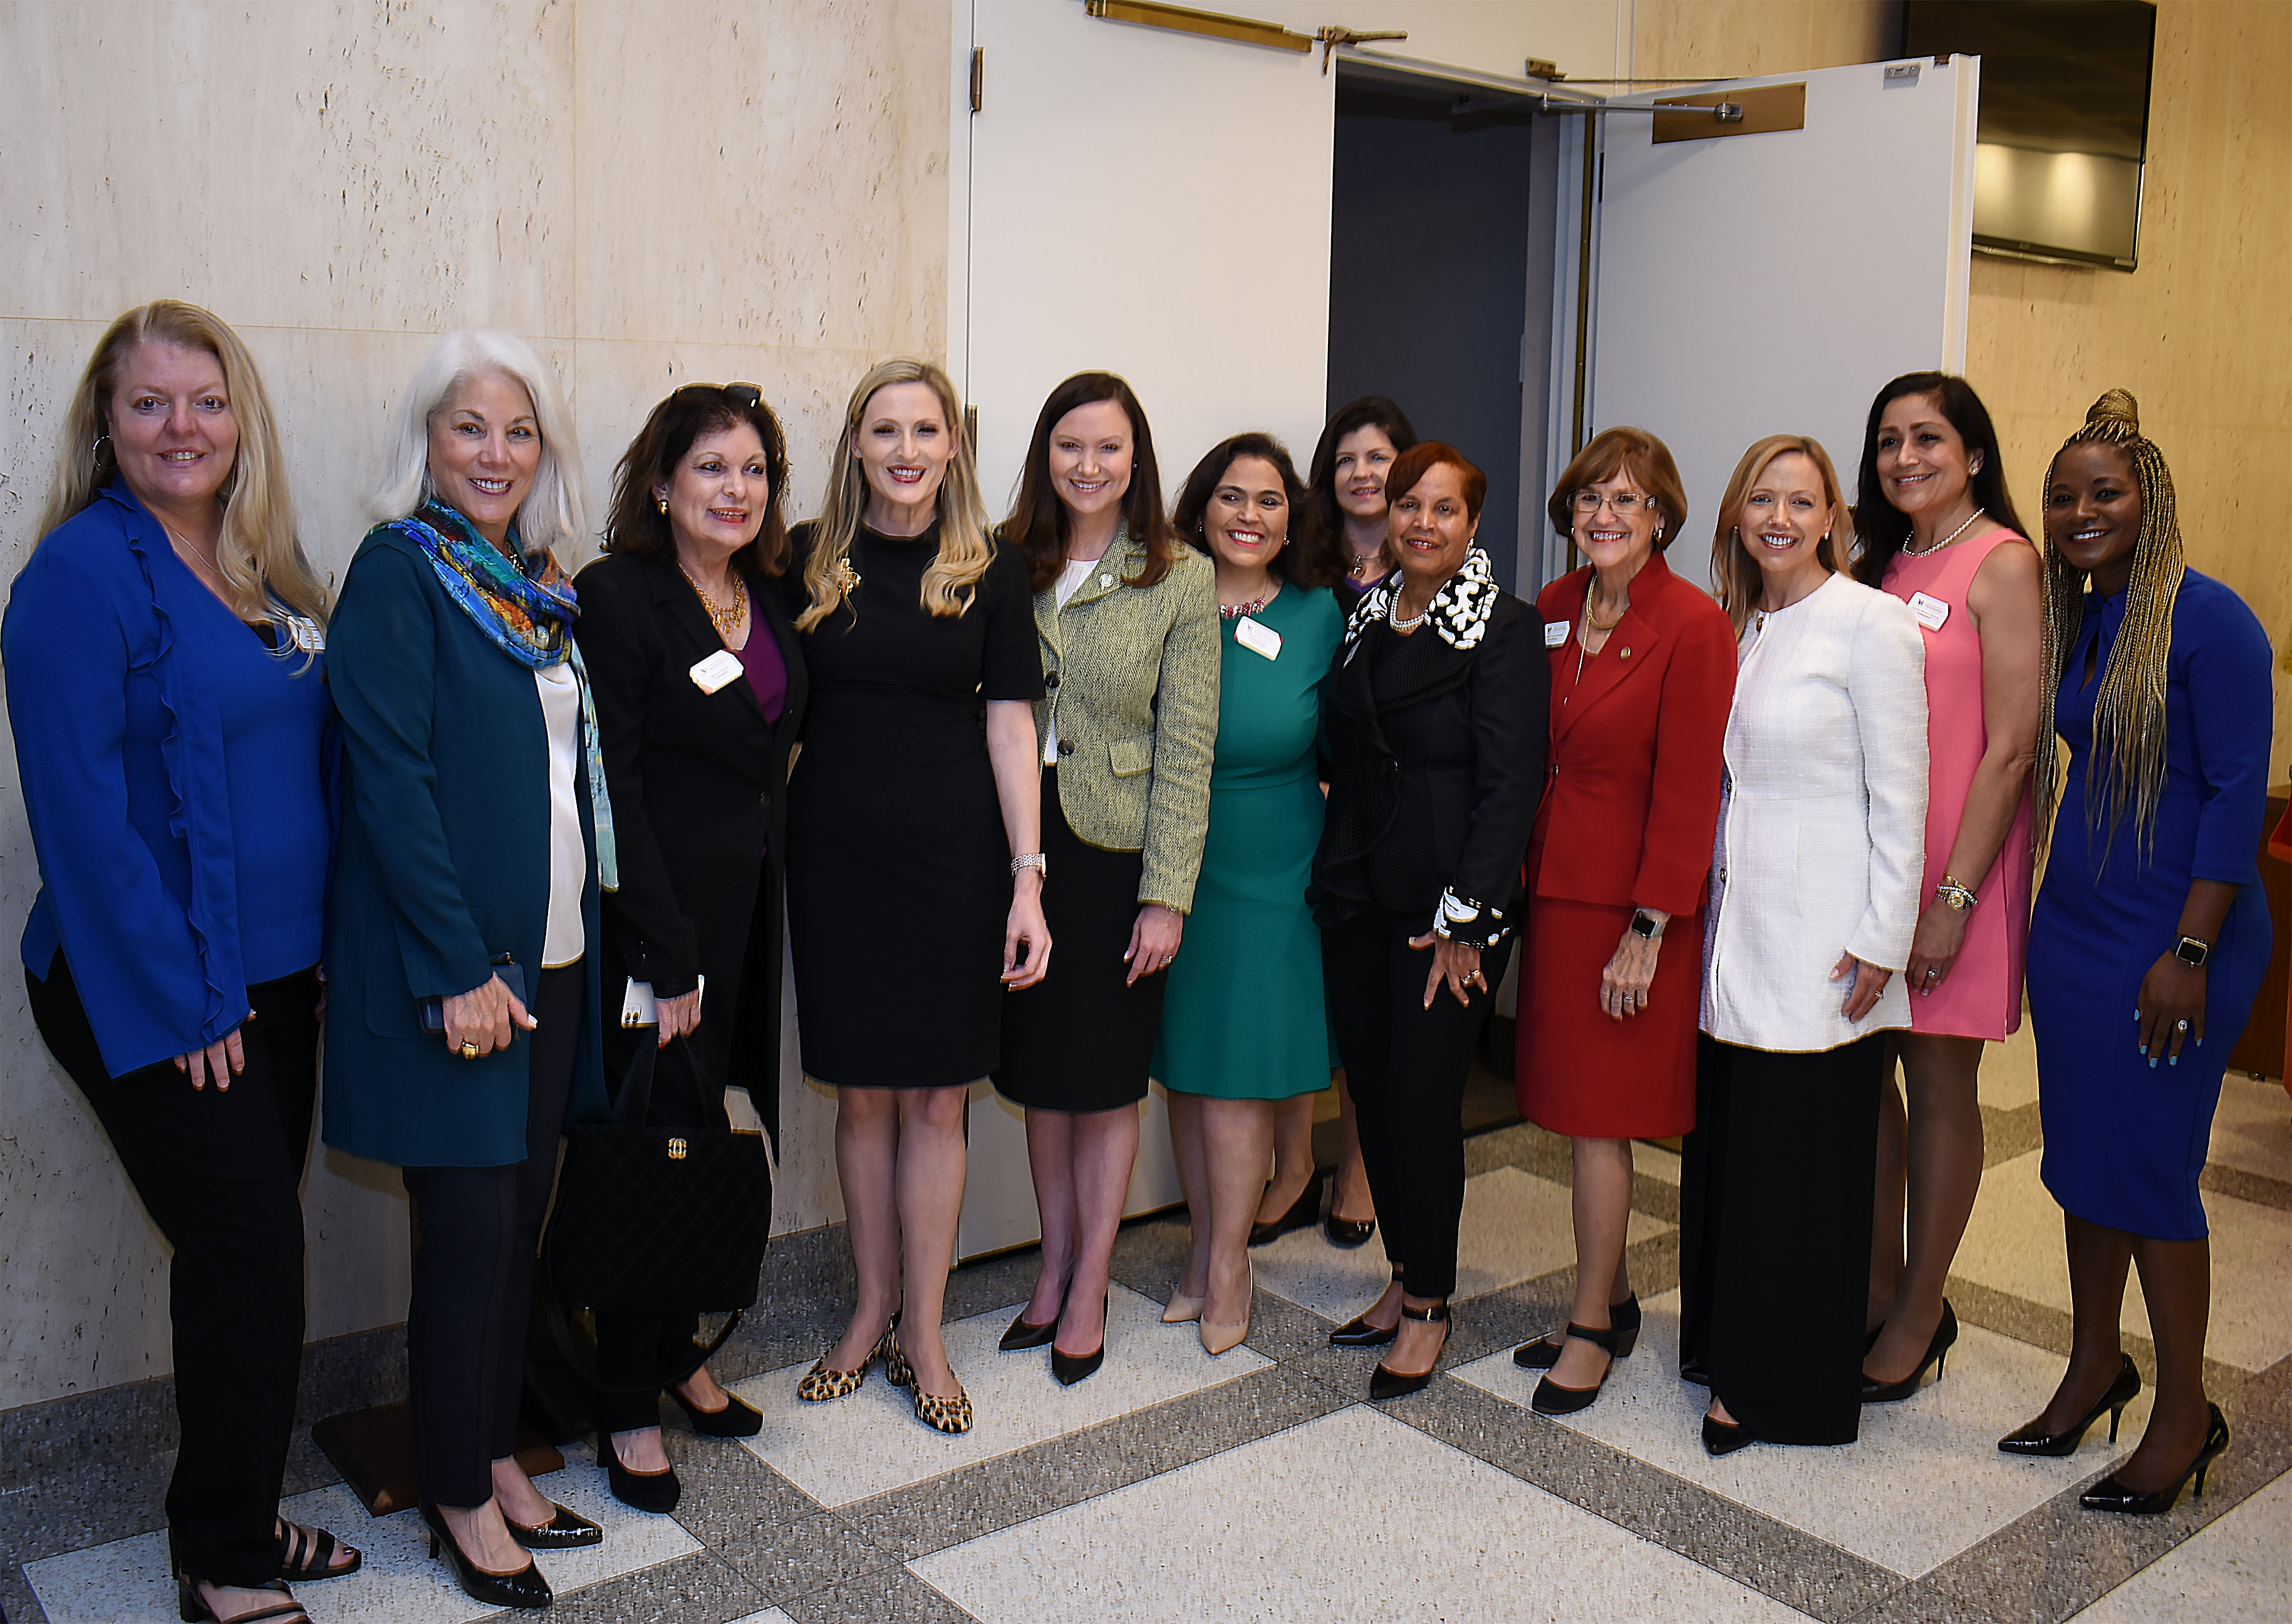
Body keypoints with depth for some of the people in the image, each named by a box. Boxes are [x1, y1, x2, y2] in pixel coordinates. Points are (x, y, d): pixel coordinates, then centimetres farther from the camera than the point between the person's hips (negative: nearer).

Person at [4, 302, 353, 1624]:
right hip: (154, 1002, -7)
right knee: (249, 1251, -3)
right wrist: (178, 1003, -18)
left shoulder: (266, 571, 10)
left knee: (246, 1252, 15)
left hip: (274, 981, 7)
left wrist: (318, 953, 7)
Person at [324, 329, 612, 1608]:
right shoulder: (399, 570, -9)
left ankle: (500, 1455, 30)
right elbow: (390, 777, -16)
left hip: (554, 956, 7)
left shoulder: (543, 583, 11)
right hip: (454, 965, -6)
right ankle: (460, 1497, 19)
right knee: (470, 1227, 2)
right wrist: (460, 966, -19)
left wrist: (584, 939, 10)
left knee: (524, 1214, 14)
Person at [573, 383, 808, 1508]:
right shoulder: (617, 597, -11)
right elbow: (610, 787, -15)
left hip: (748, 910, 6)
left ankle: (675, 1353, 32)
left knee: (705, 1137, 14)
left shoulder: (773, 599, 10)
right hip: (655, 917, -6)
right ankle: (628, 1407, 16)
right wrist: (666, 954, -17)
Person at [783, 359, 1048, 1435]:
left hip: (953, 859, -1)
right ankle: (871, 1313, 26)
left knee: (935, 1100, 5)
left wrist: (1028, 877, -7)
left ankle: (923, 1335, 19)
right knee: (861, 1093, 9)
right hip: (834, 855, 1)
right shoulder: (808, 560, 3)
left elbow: (1011, 726, -1)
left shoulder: (990, 571, 1)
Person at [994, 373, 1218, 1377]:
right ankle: (1054, 1265, 31)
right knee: (1037, 1072, 13)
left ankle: (1088, 1288, 23)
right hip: (1020, 846, 3)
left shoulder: (1181, 582, -4)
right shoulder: (1006, 565, 4)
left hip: (1118, 855, -3)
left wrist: (1167, 895, -11)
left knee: (1106, 1078, 7)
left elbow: (1186, 751, -7)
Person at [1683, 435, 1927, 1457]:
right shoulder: (1737, 628, 11)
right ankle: (1726, 1345, 28)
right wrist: (1703, 906, 10)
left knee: (1798, 1160, 2)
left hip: (1821, 942, -6)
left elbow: (1899, 796, -10)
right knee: (1726, 1144, 12)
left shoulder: (1869, 625, -9)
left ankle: (1783, 1385, 16)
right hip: (1736, 931, 7)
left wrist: (1882, 942, -12)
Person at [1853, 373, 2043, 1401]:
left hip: (1954, 862, -6)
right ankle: (1881, 1284, 27)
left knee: (1937, 1086, 4)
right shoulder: (1883, 567, 13)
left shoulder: (2001, 563, -8)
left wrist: (1953, 896, -17)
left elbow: (2011, 748, -13)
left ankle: (1917, 1318, 17)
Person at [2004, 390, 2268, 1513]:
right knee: (2081, 1155, 14)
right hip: (2071, 925, 7)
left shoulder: (2207, 621, -13)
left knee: (2149, 1170, 0)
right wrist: (2035, 907, 8)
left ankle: (2184, 1415, 17)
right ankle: (2094, 1369, 31)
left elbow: (2237, 795, -16)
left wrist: (2189, 953, -18)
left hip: (2172, 941, -7)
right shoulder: (2068, 621, 8)